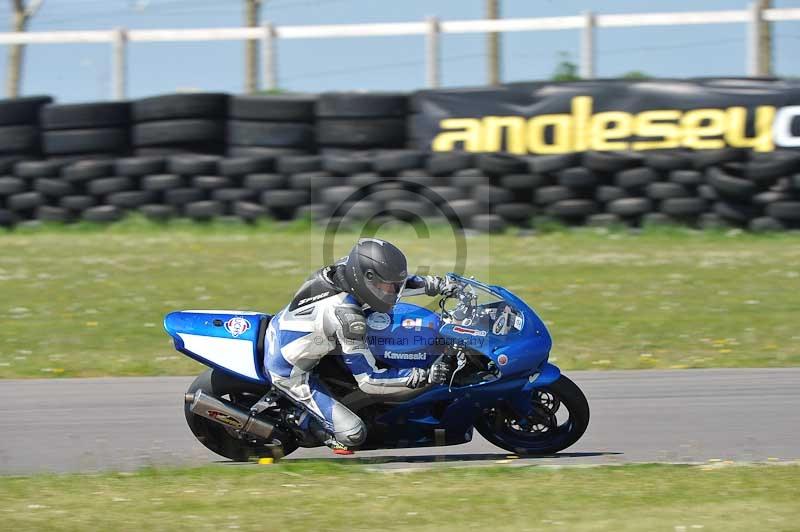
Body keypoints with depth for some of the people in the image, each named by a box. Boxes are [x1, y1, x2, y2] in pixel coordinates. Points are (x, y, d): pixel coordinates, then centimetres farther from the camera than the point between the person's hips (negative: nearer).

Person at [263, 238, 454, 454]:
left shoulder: (346, 265, -13)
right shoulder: (346, 314, -34)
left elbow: (390, 281, 10)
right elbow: (368, 380, -28)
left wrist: (433, 284, 1)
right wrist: (425, 376, -31)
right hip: (289, 372, -8)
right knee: (353, 433, -14)